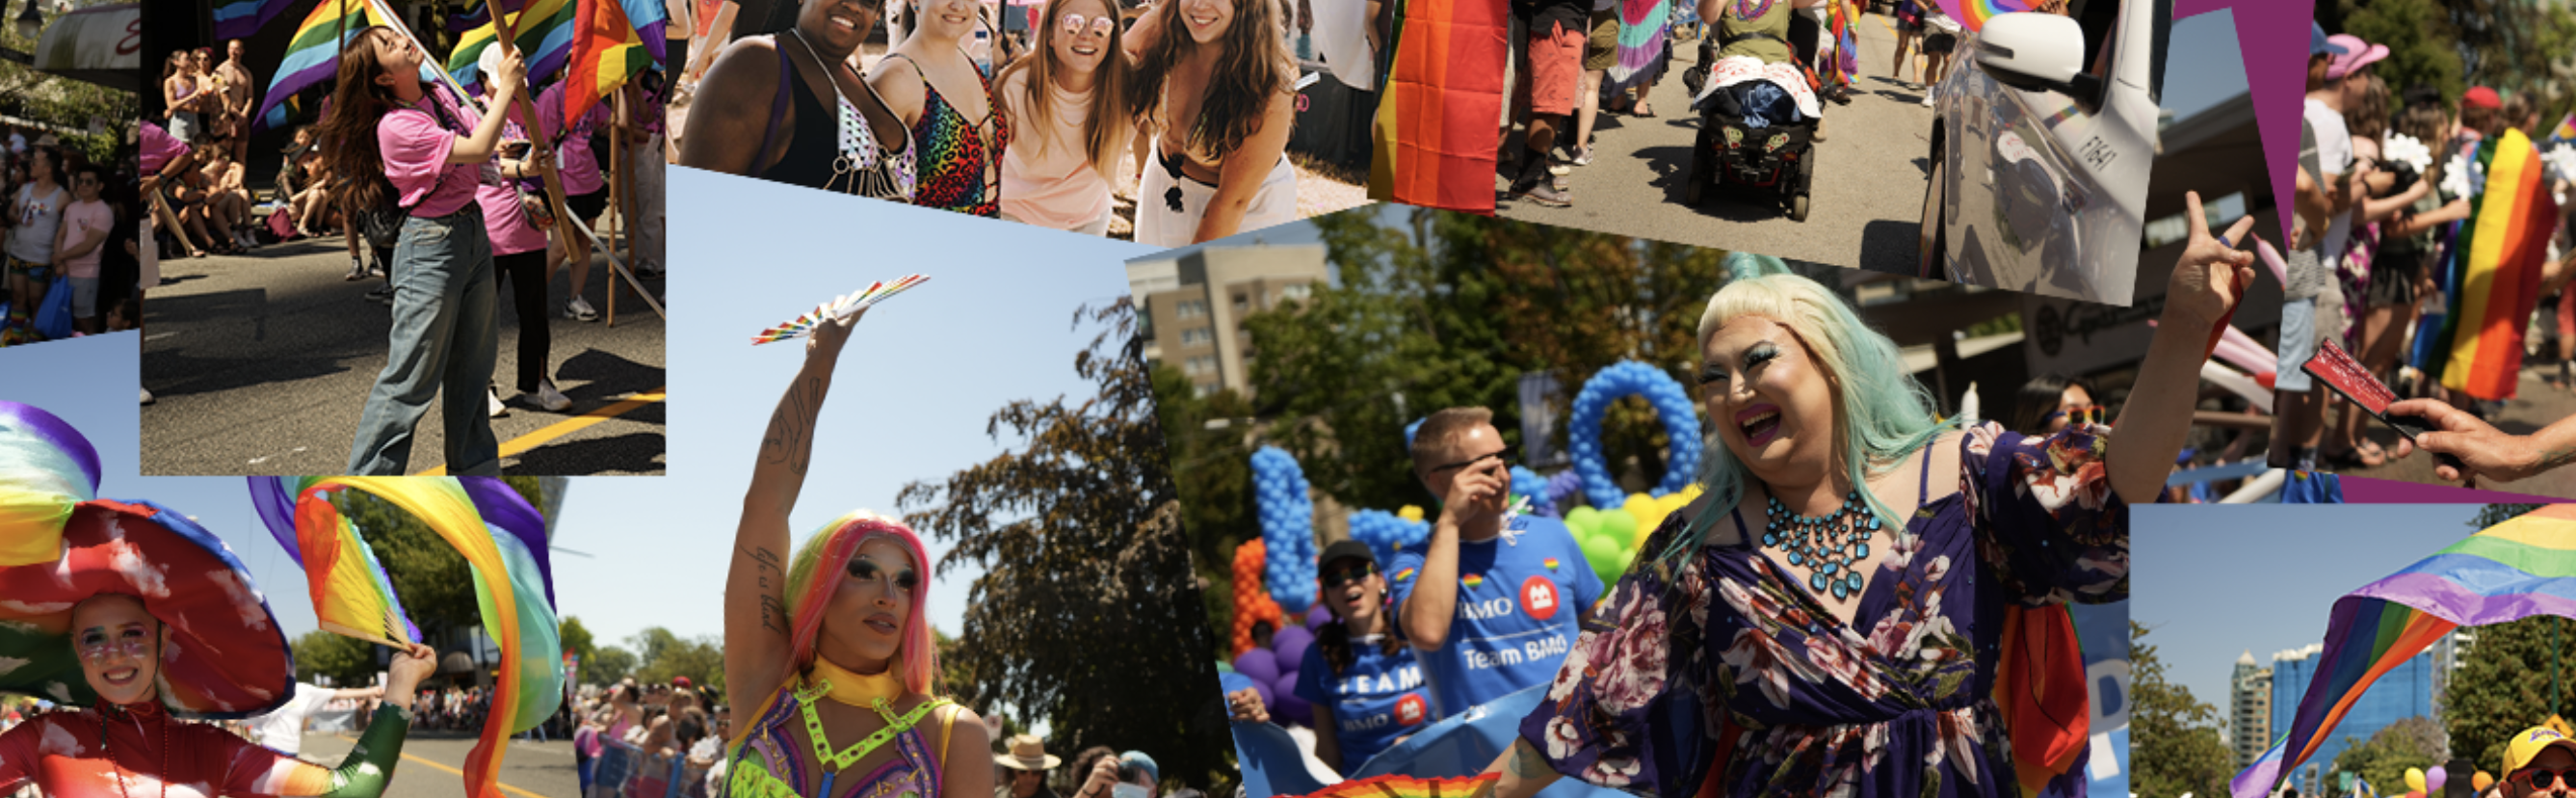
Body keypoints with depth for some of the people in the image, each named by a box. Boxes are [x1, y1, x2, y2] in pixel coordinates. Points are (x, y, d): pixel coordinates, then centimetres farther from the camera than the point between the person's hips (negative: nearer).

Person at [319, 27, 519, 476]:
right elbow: (476, 150, -25)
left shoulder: (440, 96, 6)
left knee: (472, 371, 16)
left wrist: (511, 91, 2)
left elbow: (488, 140, 16)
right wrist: (506, 86, -17)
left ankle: (476, 471, 28)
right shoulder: (395, 126, -20)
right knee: (411, 380, -3)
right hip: (431, 248, -8)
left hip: (474, 233, 8)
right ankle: (367, 481, 6)